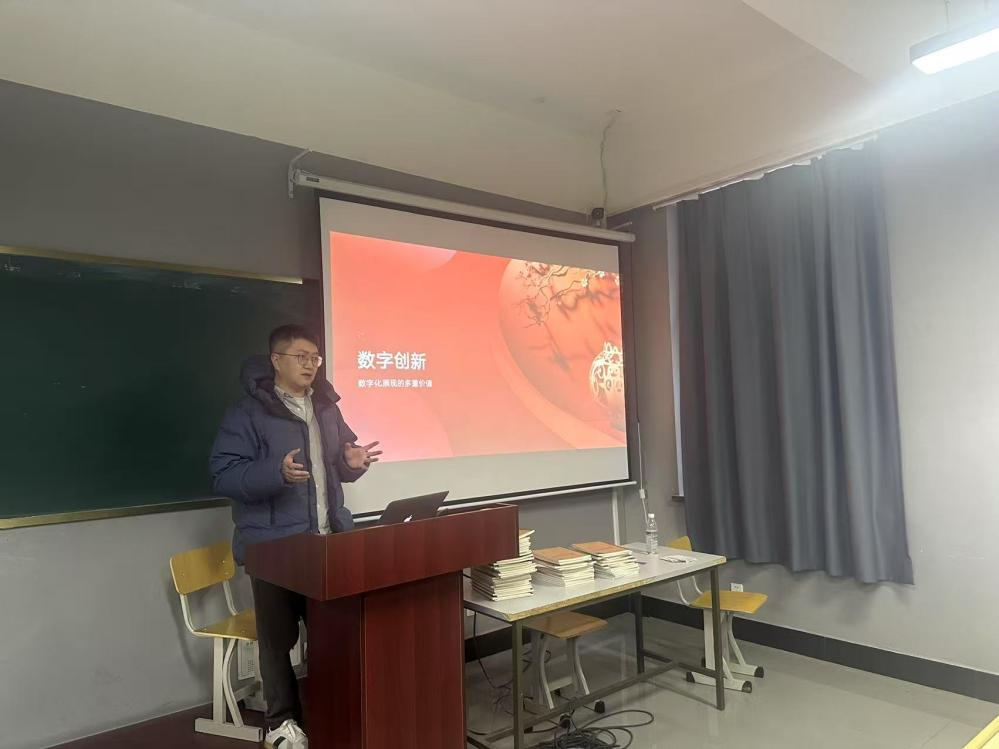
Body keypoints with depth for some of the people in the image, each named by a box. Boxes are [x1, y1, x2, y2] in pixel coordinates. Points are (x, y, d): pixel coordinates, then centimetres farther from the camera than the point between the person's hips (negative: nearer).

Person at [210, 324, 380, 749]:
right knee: (278, 636, 8)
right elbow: (223, 476, -16)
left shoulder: (326, 408, 9)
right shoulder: (248, 413, -10)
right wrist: (277, 473, -30)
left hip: (328, 540, 5)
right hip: (273, 544, -5)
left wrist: (352, 464, -6)